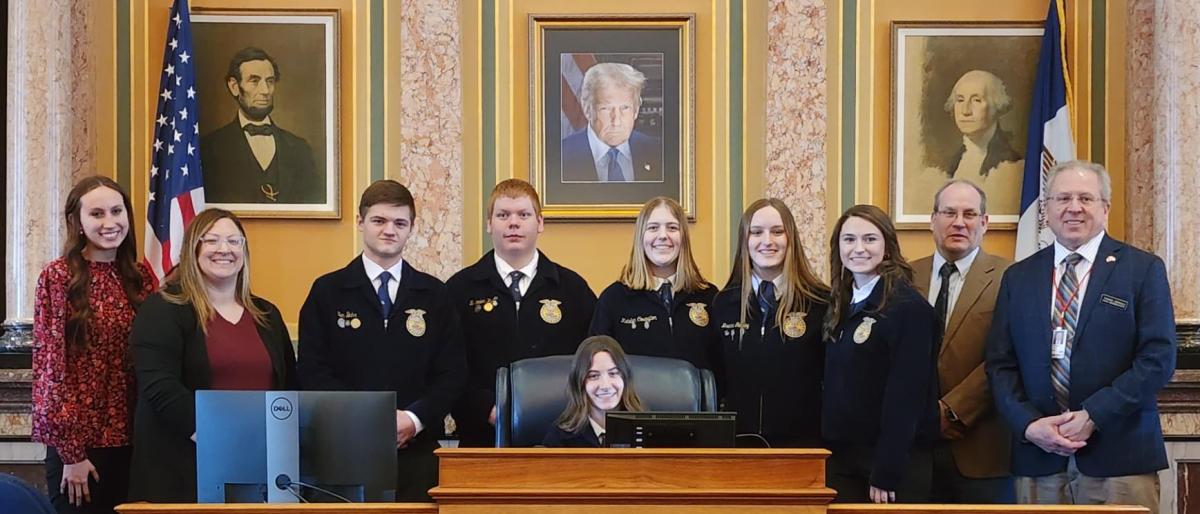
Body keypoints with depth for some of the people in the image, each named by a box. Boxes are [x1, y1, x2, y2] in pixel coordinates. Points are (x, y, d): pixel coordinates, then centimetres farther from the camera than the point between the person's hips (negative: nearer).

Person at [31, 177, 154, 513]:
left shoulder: (141, 276, 7)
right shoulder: (58, 277, -7)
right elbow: (50, 366, -9)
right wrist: (70, 452, -12)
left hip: (131, 441, 5)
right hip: (78, 443, -5)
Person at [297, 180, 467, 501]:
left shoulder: (434, 294, 11)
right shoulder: (327, 291, 7)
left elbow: (453, 372, 7)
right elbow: (312, 371, -1)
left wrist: (415, 418, -10)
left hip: (417, 447, 1)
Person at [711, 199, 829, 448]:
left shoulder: (821, 303, -3)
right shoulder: (724, 303, 8)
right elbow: (716, 379, 11)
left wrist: (827, 436, -6)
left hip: (801, 440, -2)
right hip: (738, 439, 2)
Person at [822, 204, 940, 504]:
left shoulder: (909, 308, -12)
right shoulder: (842, 305, 10)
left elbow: (906, 395, -16)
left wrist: (885, 474, -18)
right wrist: (829, 453, 6)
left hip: (895, 462, -6)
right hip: (843, 458, 6)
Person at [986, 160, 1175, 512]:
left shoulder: (1143, 269, 3)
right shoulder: (1018, 277, 12)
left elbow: (1158, 358, -4)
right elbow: (1000, 364, 8)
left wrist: (1094, 416, -12)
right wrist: (1029, 424, -8)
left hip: (1119, 457, -2)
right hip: (1039, 459, 2)